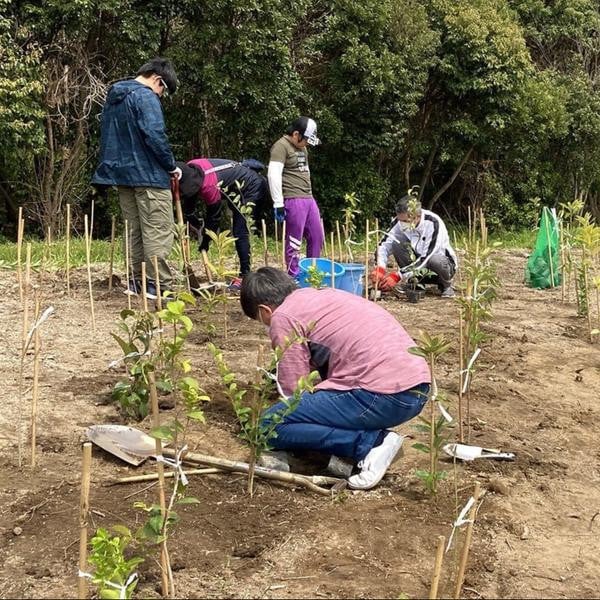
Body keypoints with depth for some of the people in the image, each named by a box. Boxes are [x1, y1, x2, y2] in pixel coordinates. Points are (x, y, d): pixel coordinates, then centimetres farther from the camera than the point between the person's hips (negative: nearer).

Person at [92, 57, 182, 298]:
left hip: (120, 173, 9)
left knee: (135, 230, 14)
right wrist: (172, 166, -9)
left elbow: (108, 135, 22)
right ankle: (161, 285, -6)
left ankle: (135, 281, 16)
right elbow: (155, 136, -20)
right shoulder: (145, 97, -11)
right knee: (158, 231, -5)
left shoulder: (113, 97, 17)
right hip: (148, 175, -9)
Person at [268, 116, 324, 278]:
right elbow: (273, 174, -17)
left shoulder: (301, 147, 19)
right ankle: (295, 277, 4)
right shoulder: (281, 146, -9)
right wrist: (278, 203, -19)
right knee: (294, 241, -3)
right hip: (293, 200, -9)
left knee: (317, 237, 11)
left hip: (308, 198, 9)